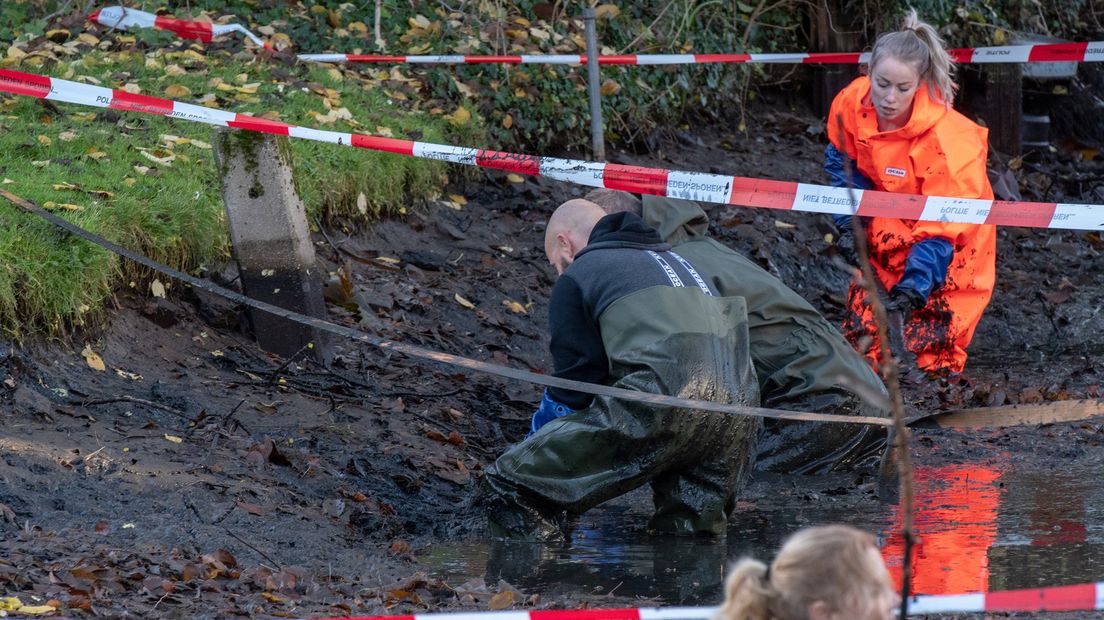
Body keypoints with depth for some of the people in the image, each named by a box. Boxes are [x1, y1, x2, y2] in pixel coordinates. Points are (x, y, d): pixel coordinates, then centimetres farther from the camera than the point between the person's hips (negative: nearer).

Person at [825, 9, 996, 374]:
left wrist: (912, 289, -38)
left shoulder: (946, 139, -34)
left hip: (952, 232, -5)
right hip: (887, 225, 5)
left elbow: (939, 230, -30)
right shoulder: (851, 105, -19)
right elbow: (843, 164, 3)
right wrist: (850, 223, -9)